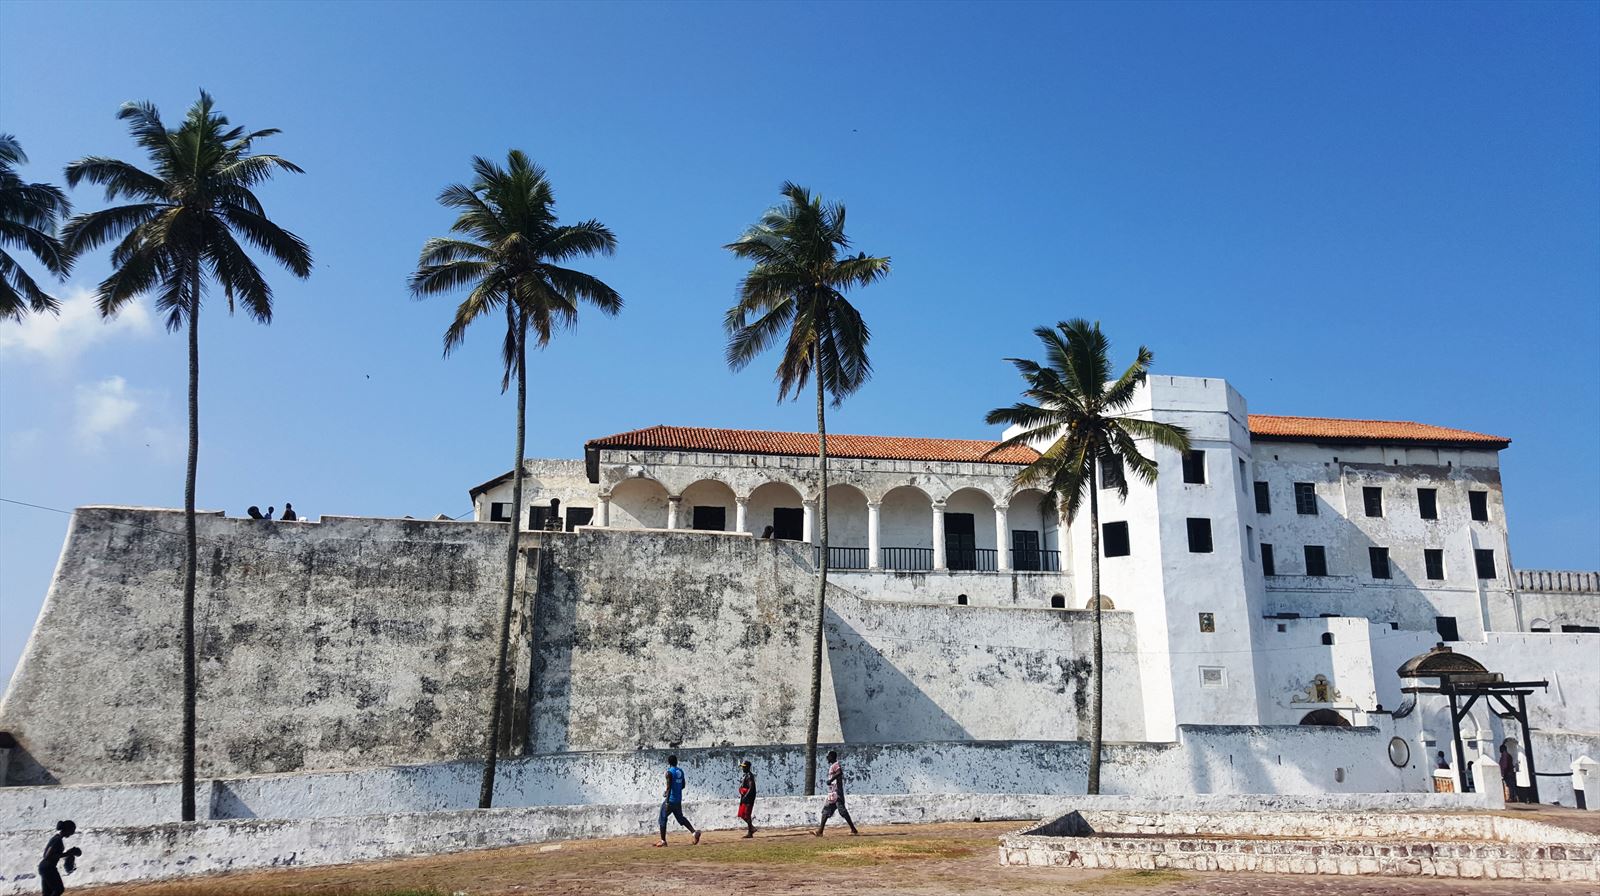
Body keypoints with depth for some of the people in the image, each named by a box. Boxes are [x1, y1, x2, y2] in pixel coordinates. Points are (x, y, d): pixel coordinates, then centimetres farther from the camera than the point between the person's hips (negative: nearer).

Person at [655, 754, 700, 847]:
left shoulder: (669, 772, -14)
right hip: (678, 800, 7)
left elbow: (669, 787, -20)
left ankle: (663, 841, 7)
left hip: (670, 800, -7)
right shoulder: (681, 771, 9)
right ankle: (694, 832, 0)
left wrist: (667, 801, -21)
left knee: (663, 819, 6)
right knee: (680, 818, 17)